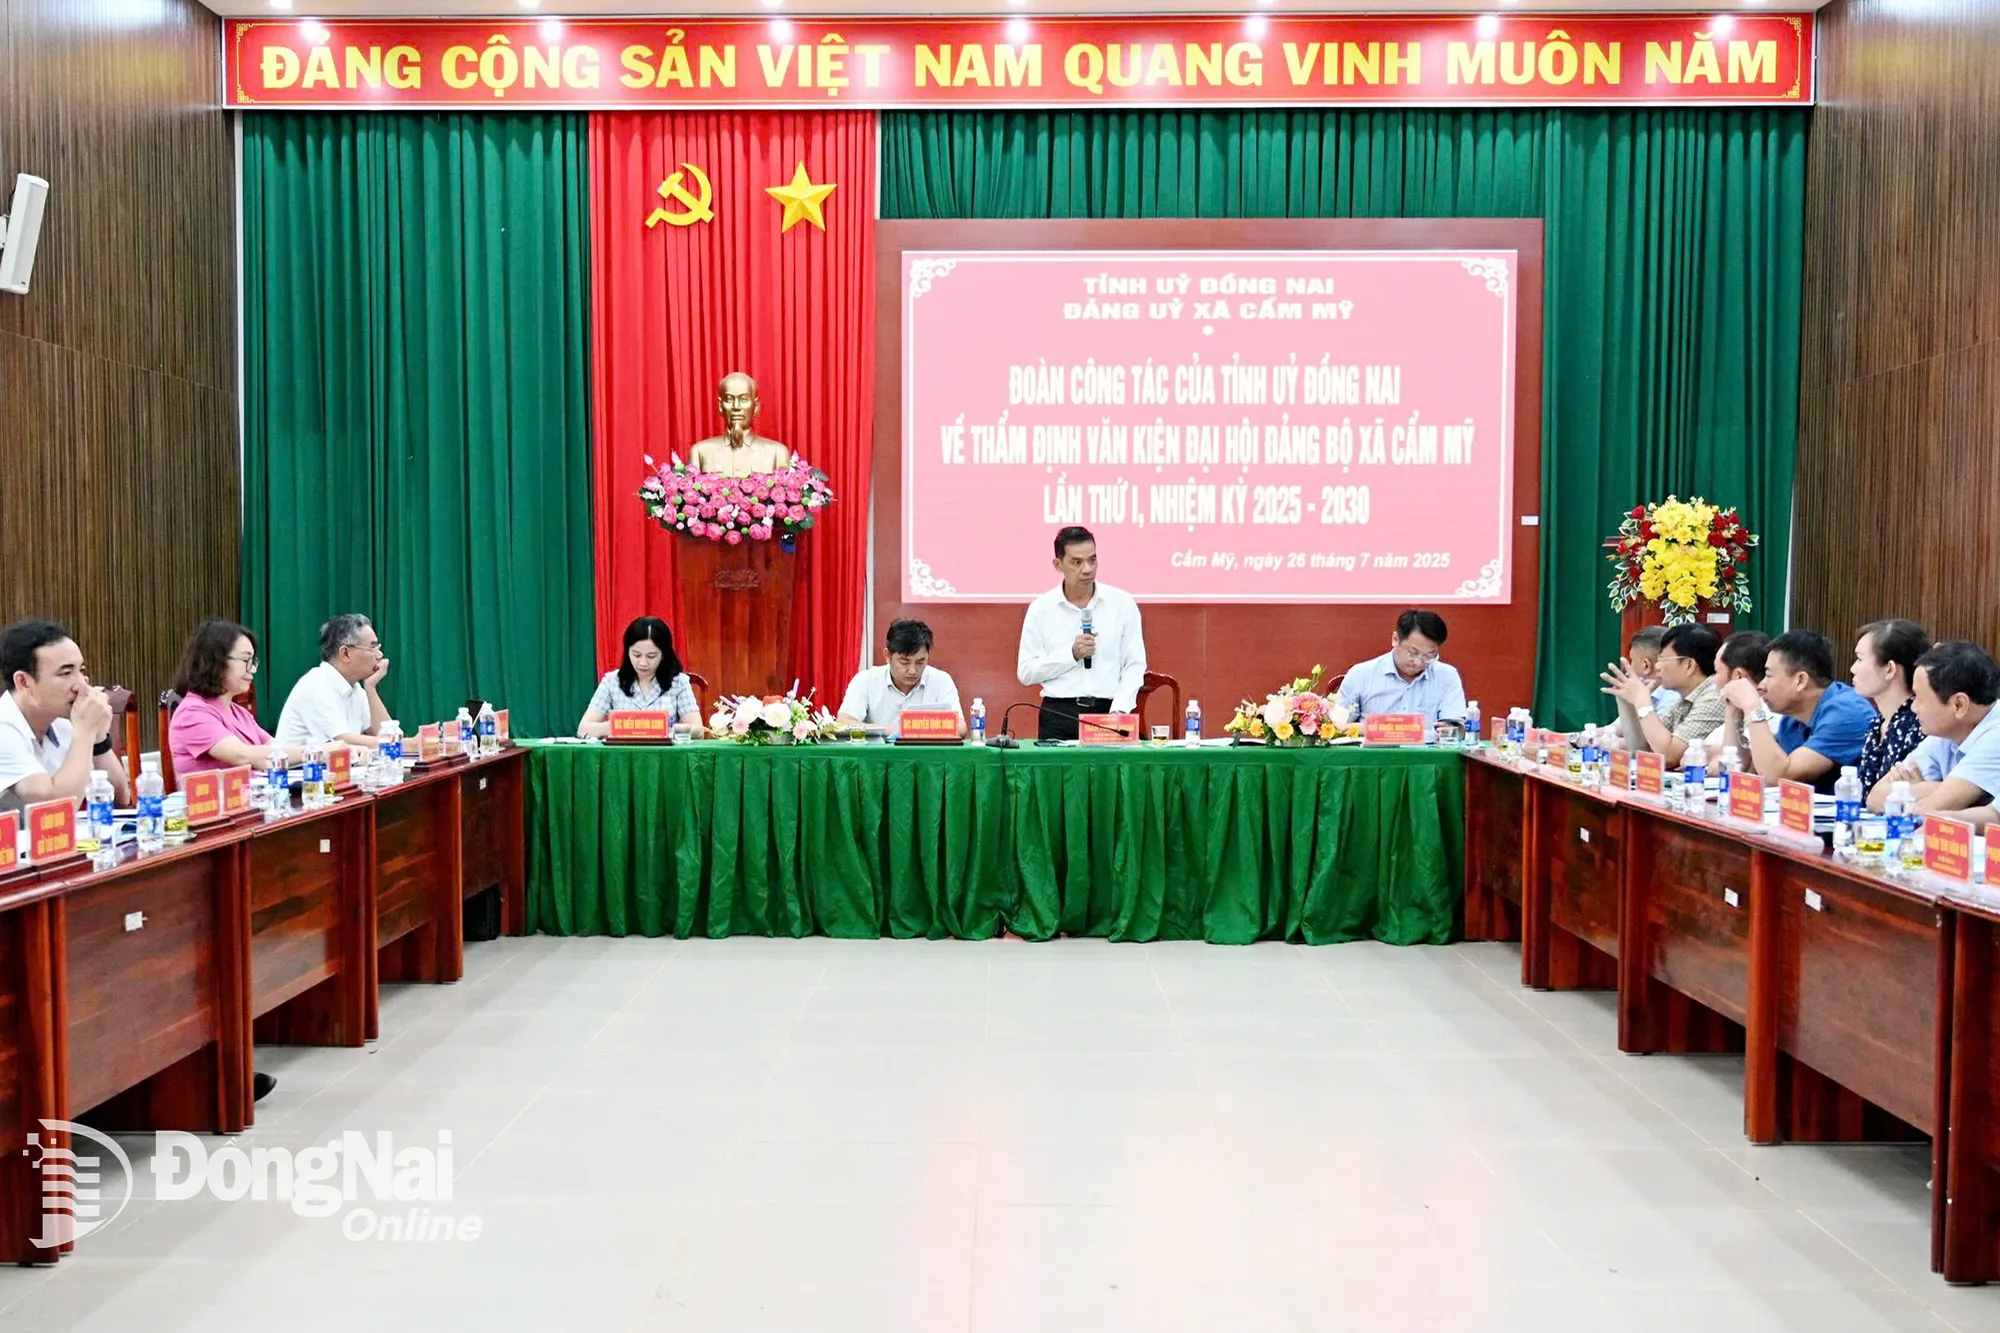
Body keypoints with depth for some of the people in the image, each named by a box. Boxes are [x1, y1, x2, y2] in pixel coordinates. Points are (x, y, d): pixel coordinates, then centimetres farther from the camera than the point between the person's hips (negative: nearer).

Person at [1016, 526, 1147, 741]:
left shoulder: (1122, 603, 5)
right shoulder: (1041, 608, 4)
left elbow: (1134, 665, 4)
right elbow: (1025, 672, 2)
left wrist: (1119, 710, -9)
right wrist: (1072, 654, -8)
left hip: (1107, 712, 1)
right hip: (1058, 715, 0)